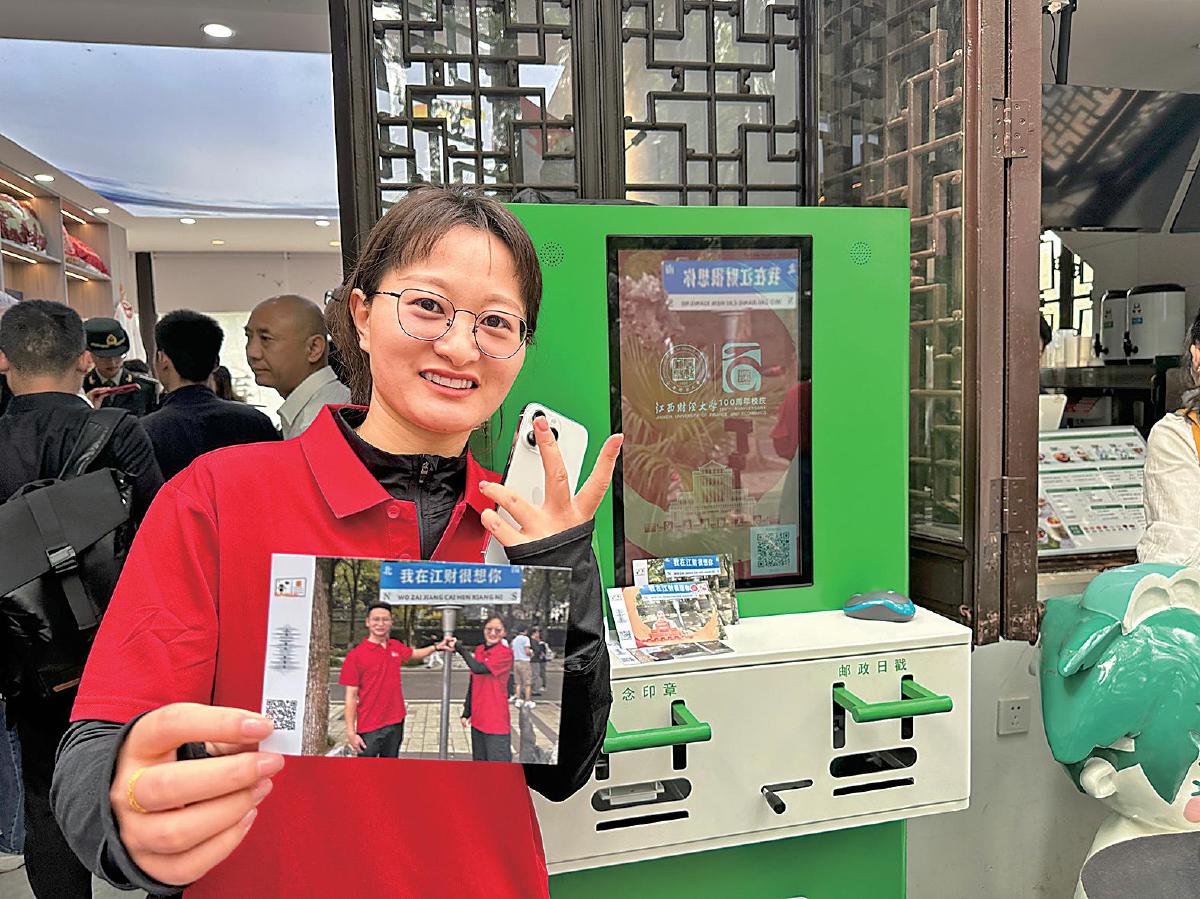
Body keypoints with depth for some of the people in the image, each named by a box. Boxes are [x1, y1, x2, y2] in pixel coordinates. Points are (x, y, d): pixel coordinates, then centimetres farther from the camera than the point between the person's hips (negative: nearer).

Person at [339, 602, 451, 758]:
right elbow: (351, 696, -11)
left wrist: (436, 647, 17)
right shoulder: (356, 655, -11)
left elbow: (415, 653, 27)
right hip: (370, 728, -5)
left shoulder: (396, 647, 4)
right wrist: (350, 732, -13)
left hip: (396, 723, 5)